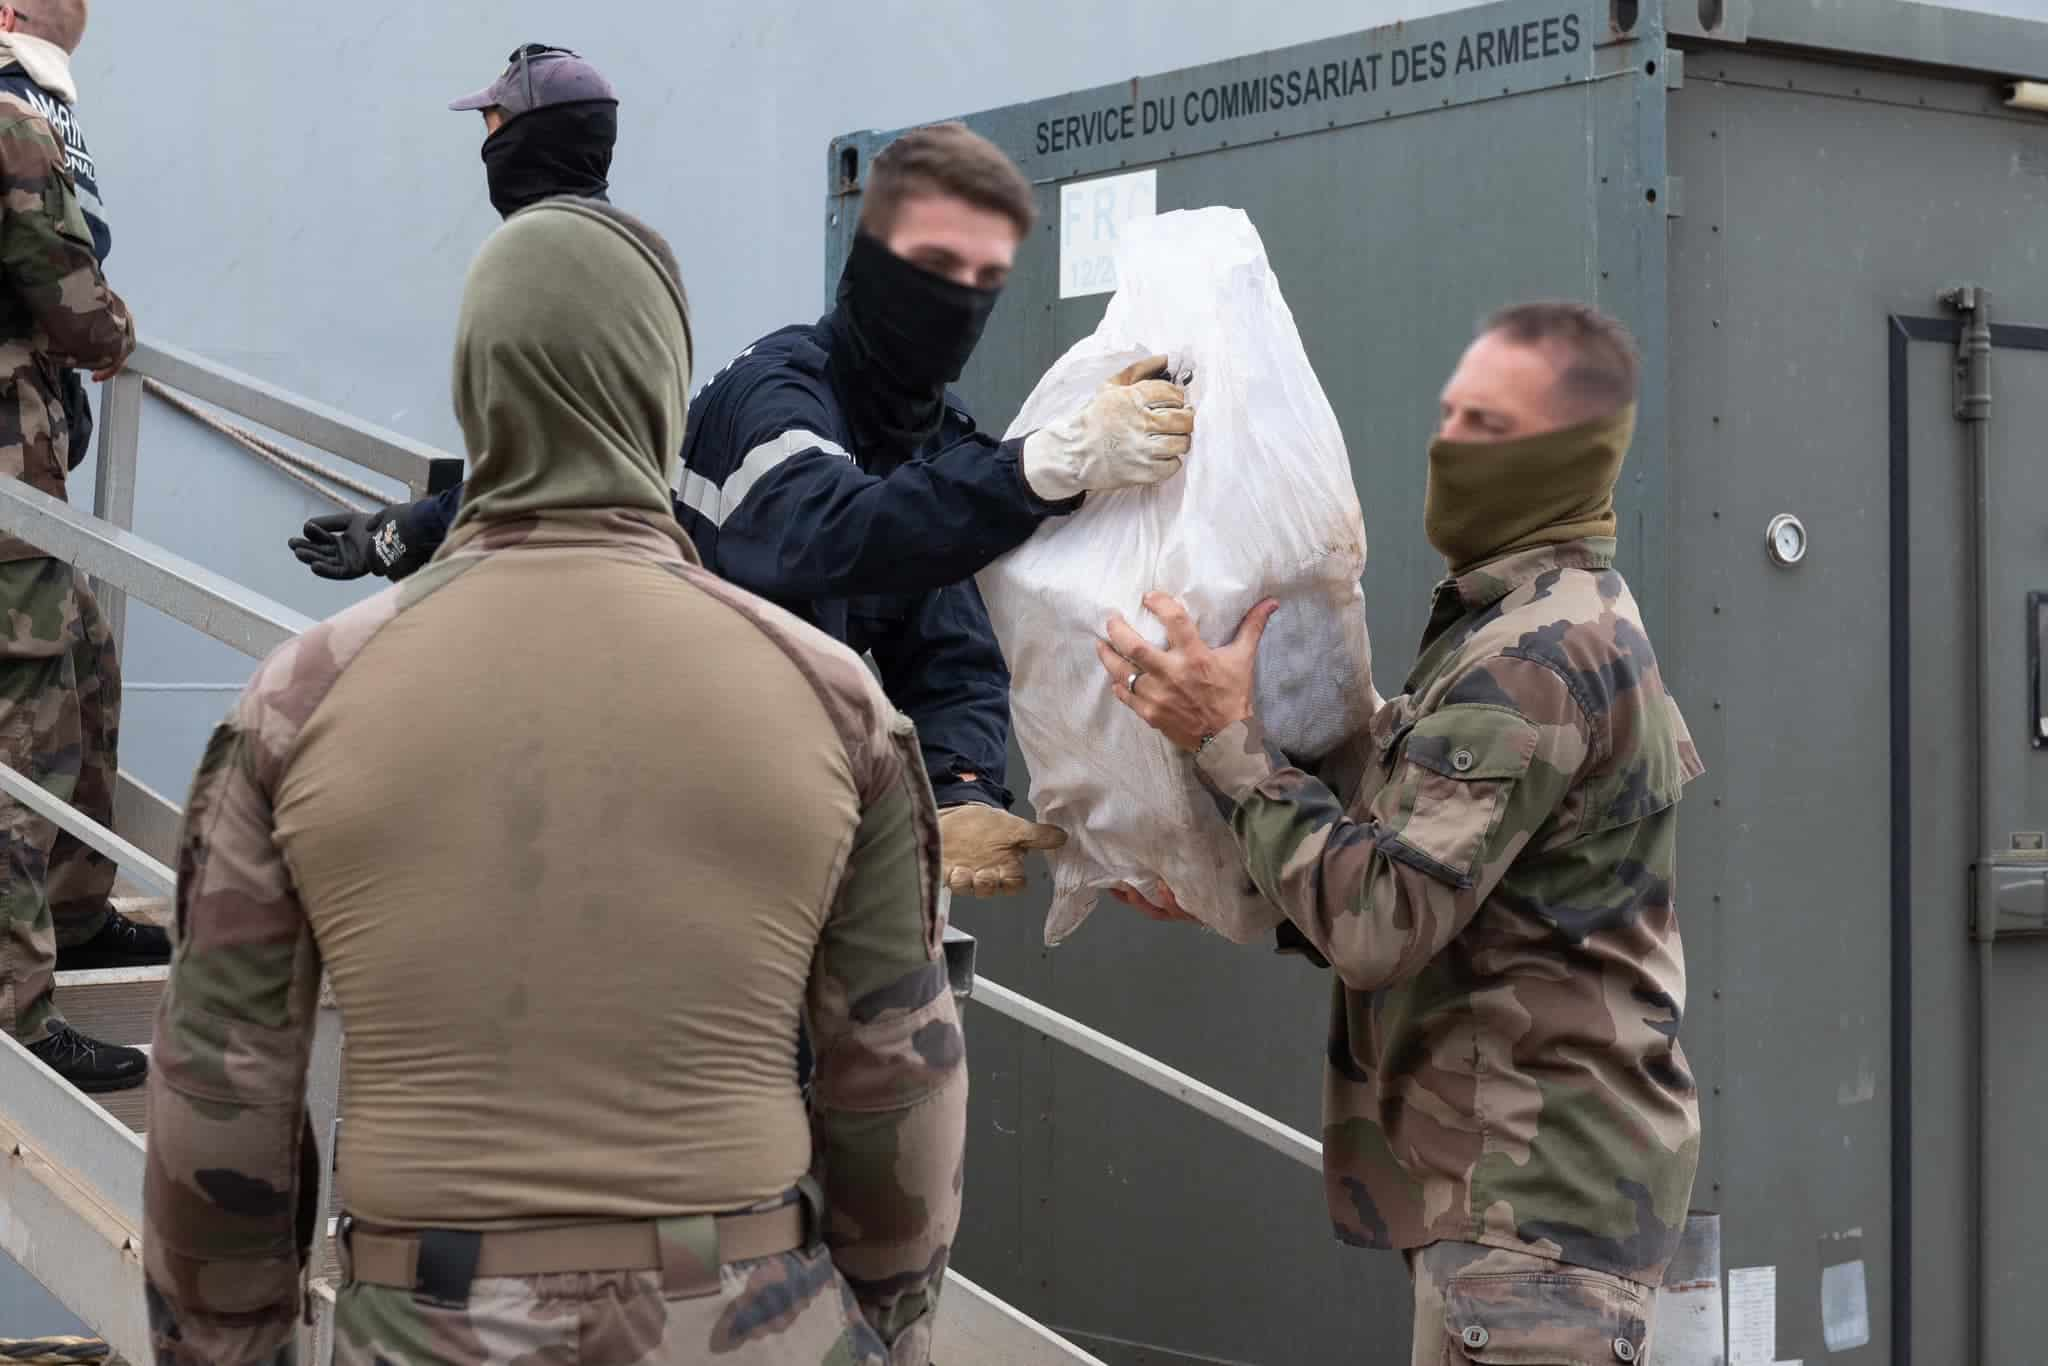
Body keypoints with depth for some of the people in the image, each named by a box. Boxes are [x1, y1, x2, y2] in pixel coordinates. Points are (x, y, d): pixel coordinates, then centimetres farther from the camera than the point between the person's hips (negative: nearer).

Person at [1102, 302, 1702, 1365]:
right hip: (1515, 1181, 11)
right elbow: (1444, 891, 18)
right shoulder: (1535, 622, 17)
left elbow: (1384, 918, -22)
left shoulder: (1540, 651, -17)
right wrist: (1241, 897, 7)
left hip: (1529, 1195, -11)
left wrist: (1227, 740, -15)